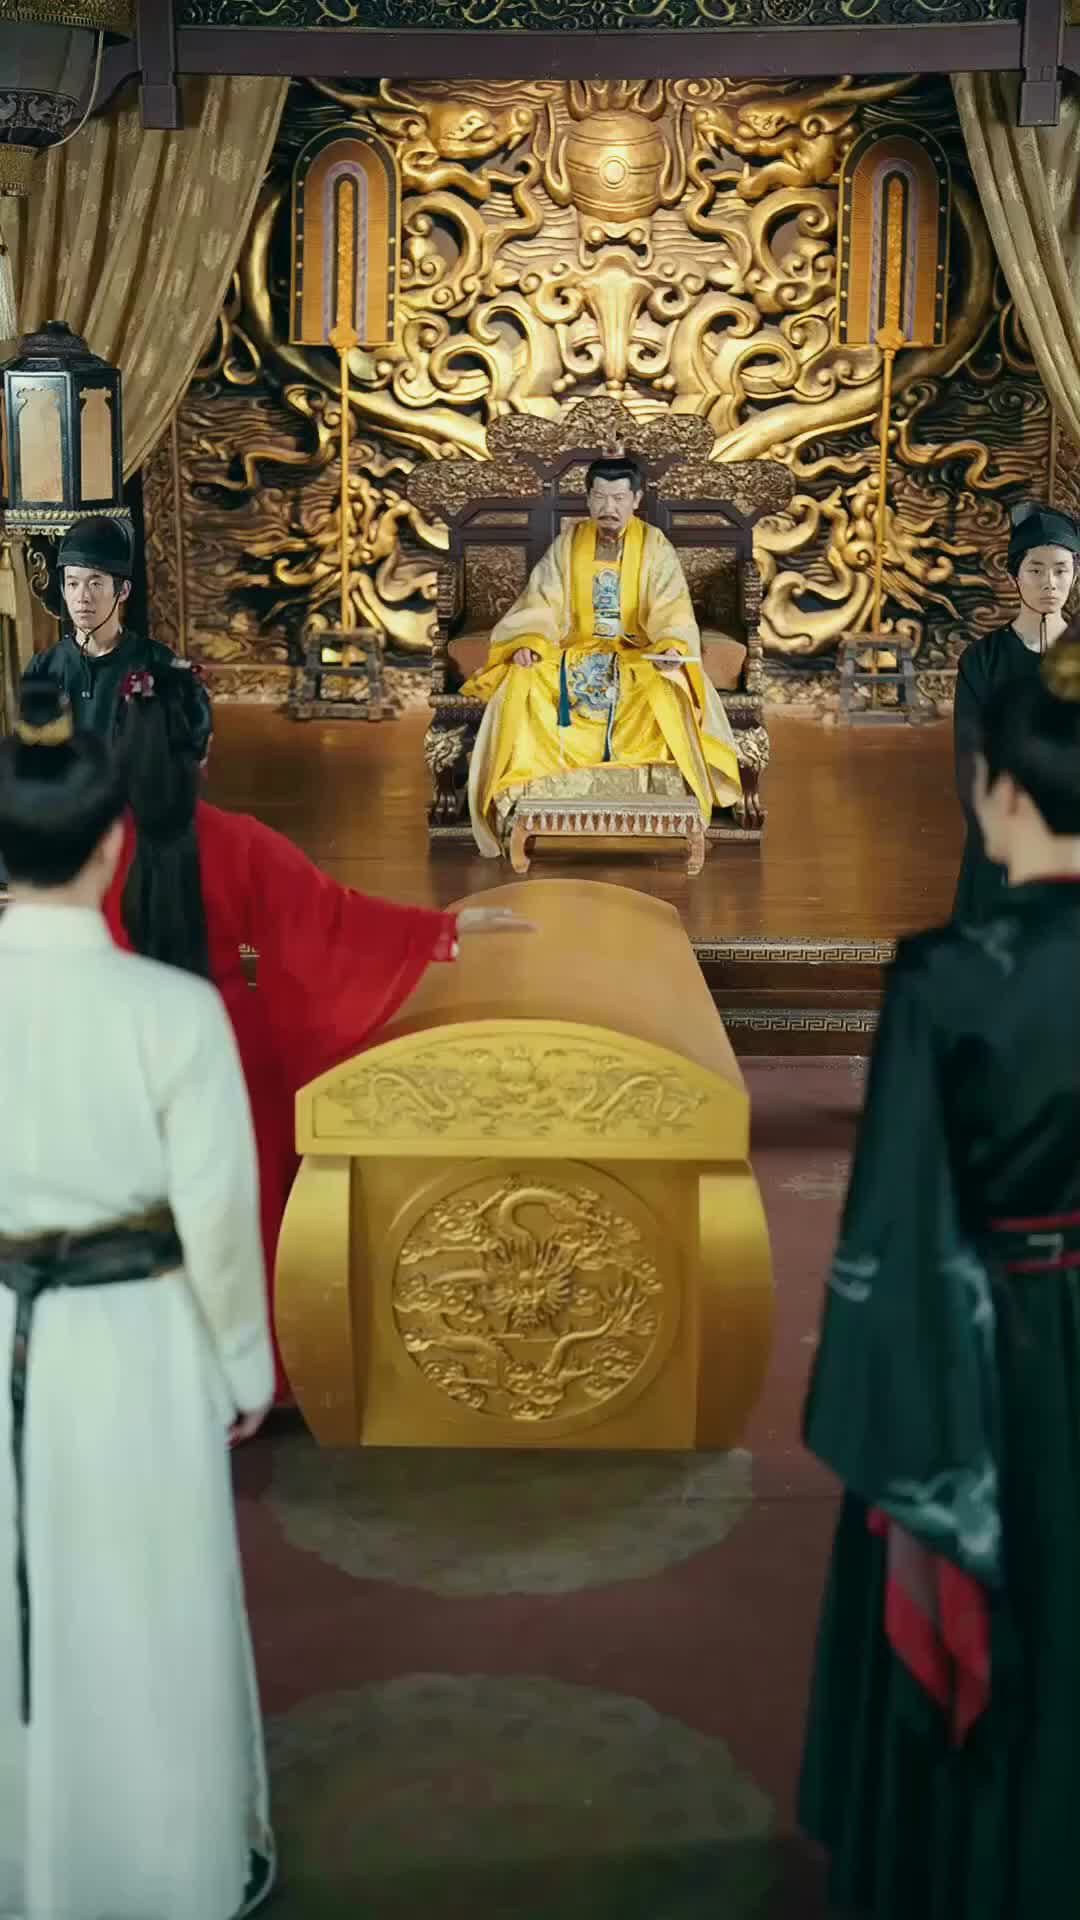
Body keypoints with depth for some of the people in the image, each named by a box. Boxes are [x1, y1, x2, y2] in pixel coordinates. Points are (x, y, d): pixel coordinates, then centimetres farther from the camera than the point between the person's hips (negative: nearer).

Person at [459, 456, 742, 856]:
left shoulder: (655, 546, 0)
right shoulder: (568, 542, 5)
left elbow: (672, 609, -9)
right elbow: (543, 601, 0)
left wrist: (672, 646, -31)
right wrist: (528, 642, -20)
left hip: (639, 655, -2)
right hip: (576, 651, 2)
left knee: (667, 690, -36)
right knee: (521, 683, -26)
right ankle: (524, 782, -17)